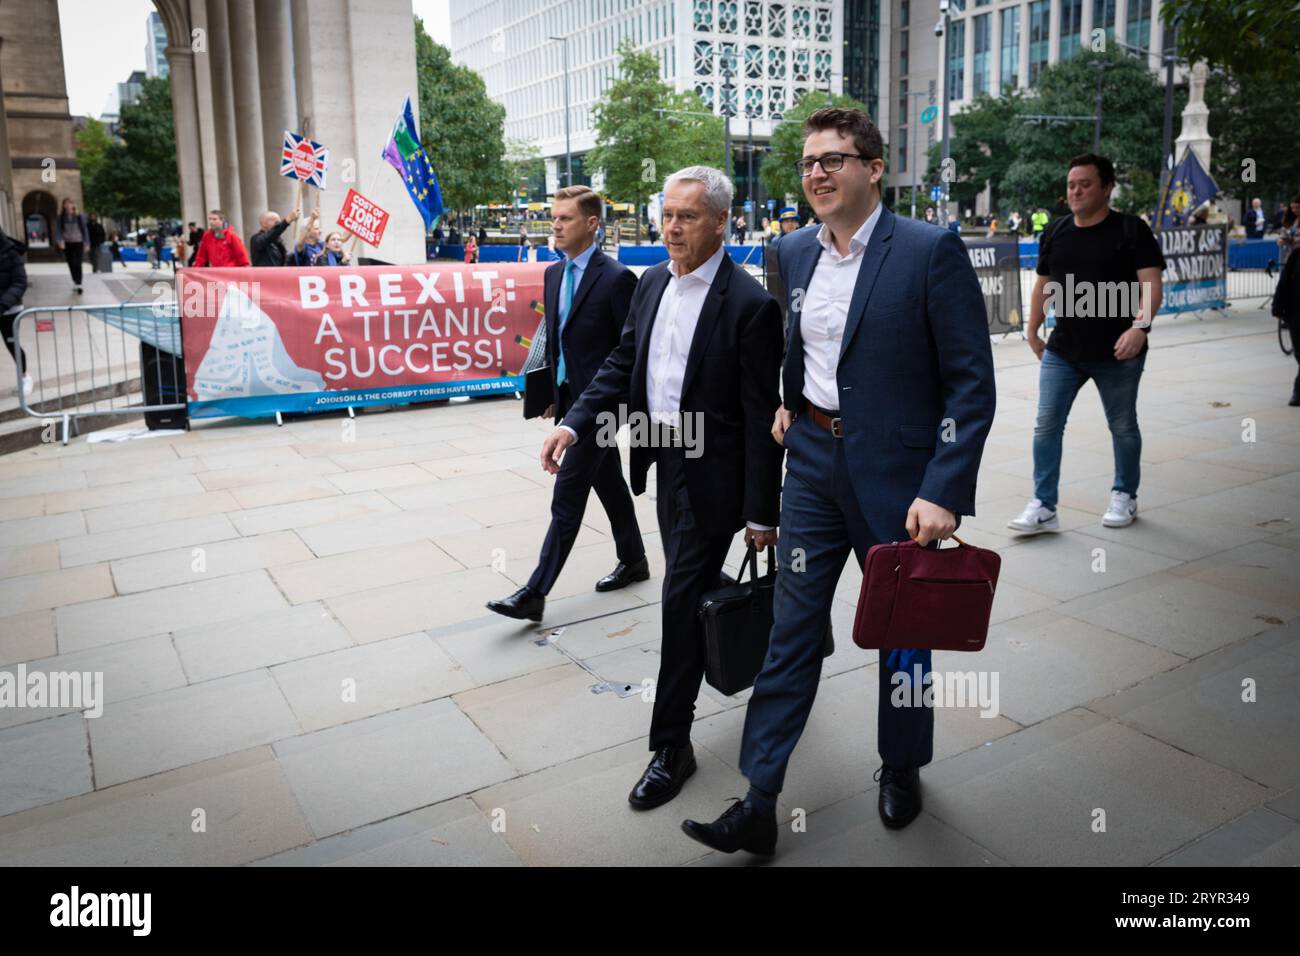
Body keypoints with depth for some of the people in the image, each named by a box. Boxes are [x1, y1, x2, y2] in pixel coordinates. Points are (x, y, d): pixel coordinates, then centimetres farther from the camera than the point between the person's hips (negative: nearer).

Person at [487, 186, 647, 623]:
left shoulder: (616, 278, -14)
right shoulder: (553, 273, 10)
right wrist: (552, 393, 15)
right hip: (570, 400, 8)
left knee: (567, 498, -7)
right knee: (609, 484, 19)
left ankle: (535, 594, -4)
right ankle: (633, 561, 35)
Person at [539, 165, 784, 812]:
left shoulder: (749, 304, -16)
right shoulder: (652, 283, 6)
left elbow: (761, 415, -16)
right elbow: (622, 365, 10)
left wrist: (762, 510, -15)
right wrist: (575, 423, -6)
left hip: (713, 472, -7)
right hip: (668, 463, 7)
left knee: (682, 598, -3)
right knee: (694, 586, 21)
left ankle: (671, 746, 10)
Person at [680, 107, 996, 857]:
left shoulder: (932, 251, -12)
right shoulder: (794, 253, 6)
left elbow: (972, 382, -13)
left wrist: (944, 490, -20)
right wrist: (792, 402, 5)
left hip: (898, 471, -4)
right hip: (814, 463, 4)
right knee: (792, 627, 4)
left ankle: (902, 770, 38)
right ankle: (758, 804, 11)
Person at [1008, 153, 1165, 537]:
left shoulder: (1131, 230, -5)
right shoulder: (1055, 233, 8)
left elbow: (1151, 285, -12)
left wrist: (1140, 325, -26)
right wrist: (1032, 331, 14)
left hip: (1118, 352, -3)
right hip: (1062, 351, 4)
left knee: (1123, 427, 11)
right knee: (1046, 426, -4)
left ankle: (1124, 497, 30)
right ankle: (1043, 507, 1)